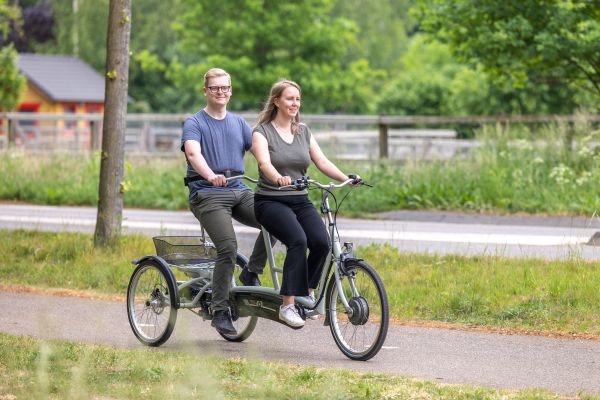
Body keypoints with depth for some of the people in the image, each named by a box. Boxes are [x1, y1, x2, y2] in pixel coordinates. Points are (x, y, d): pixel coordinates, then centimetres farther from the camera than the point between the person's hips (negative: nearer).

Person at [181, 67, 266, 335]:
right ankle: (220, 311, -11)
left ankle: (251, 273, 0)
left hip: (240, 192, 5)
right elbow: (193, 153, -17)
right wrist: (211, 176, -38)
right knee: (228, 247, -22)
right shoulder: (194, 123, 2)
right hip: (207, 194, -5)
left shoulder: (238, 123, 18)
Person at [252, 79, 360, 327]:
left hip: (300, 201, 5)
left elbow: (322, 161, 4)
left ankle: (307, 291, 2)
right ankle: (288, 306, -28)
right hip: (270, 201, -5)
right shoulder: (262, 132, -2)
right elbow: (264, 163, -20)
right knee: (298, 240, -31)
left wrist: (346, 179, -14)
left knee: (321, 241, -23)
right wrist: (279, 178, -43)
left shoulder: (304, 132, 13)